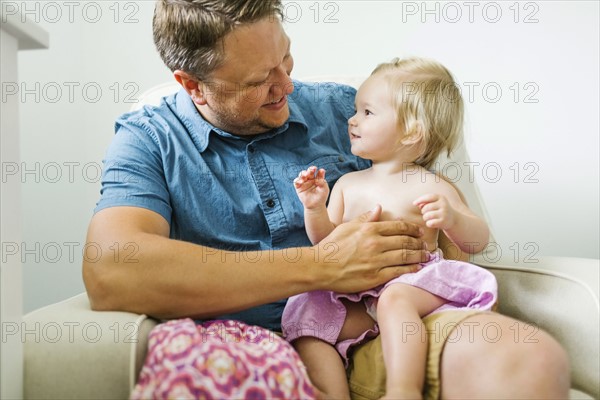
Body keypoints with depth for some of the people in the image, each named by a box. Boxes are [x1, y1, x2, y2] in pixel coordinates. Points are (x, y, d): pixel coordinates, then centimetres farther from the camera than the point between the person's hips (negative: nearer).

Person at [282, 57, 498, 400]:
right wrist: (315, 208, -4)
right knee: (306, 324, -15)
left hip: (410, 283, -4)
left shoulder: (431, 188, 0)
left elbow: (478, 241, -1)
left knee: (394, 299, -36)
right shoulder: (347, 184, 15)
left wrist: (452, 219, -23)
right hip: (354, 299, 5)